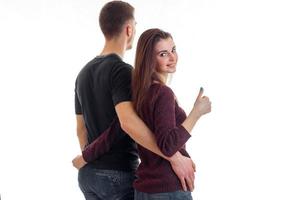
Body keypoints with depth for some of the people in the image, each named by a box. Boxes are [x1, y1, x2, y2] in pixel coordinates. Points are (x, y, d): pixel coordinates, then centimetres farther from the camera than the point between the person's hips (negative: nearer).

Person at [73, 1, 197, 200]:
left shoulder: (84, 74, 10)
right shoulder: (122, 71, -18)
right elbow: (128, 122, -35)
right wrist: (175, 157, -34)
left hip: (89, 176, 8)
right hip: (119, 175, -8)